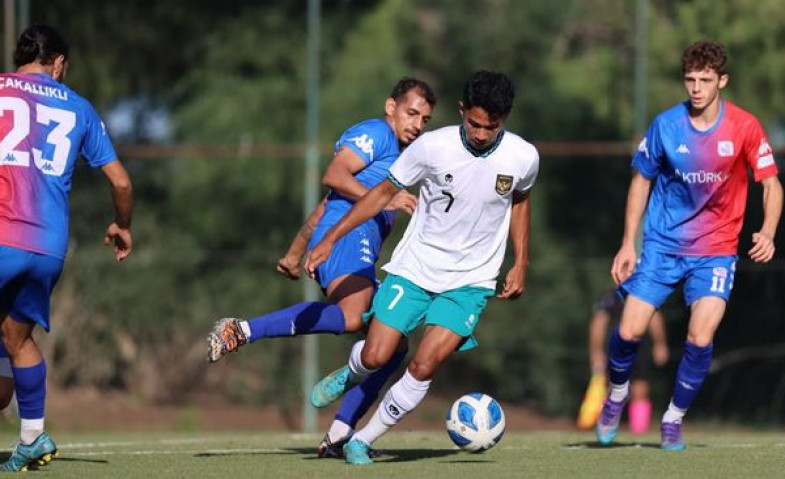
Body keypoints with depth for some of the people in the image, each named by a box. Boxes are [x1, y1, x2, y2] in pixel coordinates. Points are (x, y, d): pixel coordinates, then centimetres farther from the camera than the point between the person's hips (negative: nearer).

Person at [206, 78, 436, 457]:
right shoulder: (375, 132, 4)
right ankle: (240, 331, -35)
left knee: (391, 346, 5)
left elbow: (325, 206, 34)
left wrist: (295, 252, 33)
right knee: (351, 316, -36)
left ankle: (338, 436, 0)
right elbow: (333, 176, -12)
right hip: (347, 237, -11)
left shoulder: (393, 154, 34)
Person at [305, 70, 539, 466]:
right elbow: (384, 192, -2)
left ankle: (362, 442, 3)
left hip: (470, 280, 0)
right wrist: (330, 239, -4)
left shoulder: (523, 158, -12)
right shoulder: (432, 147, -16)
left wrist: (521, 263, 10)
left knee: (423, 367, -15)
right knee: (375, 357, -6)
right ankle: (347, 376, 33)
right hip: (414, 267, 0)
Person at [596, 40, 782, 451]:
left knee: (700, 337, -16)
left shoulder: (744, 128, -10)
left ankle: (674, 419, 6)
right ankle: (618, 392, 26)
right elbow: (642, 180, 5)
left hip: (715, 250, -1)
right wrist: (628, 243, 2)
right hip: (662, 243, 1)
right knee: (629, 331, -6)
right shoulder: (666, 125, -7)